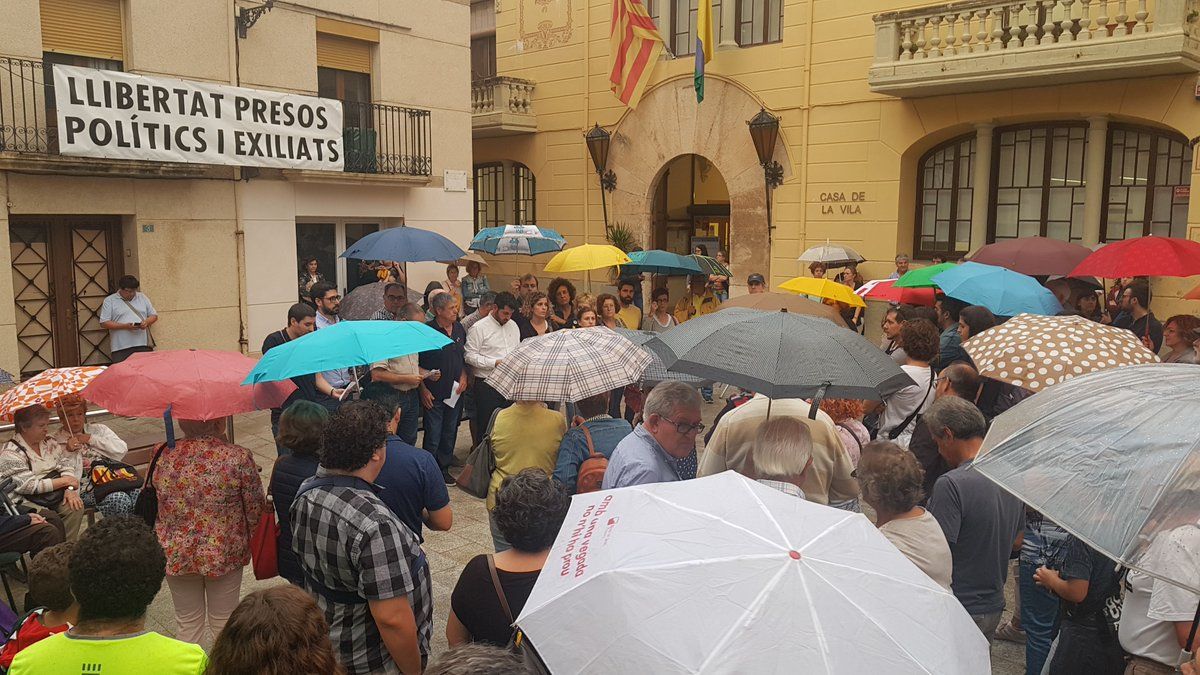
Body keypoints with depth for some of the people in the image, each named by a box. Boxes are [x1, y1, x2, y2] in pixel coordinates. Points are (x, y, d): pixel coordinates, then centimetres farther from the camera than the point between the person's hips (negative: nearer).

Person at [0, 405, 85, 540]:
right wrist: (64, 481, -14)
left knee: (75, 507, -22)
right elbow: (29, 486, -17)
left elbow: (66, 464, 5)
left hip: (55, 496, 6)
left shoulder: (48, 442, 10)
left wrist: (70, 489, -13)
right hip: (26, 502, -6)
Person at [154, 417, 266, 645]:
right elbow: (256, 508, -11)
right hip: (224, 554, -2)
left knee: (188, 623, 20)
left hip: (175, 554, 2)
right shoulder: (239, 457, -20)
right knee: (224, 622, 17)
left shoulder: (164, 455, -11)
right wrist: (247, 541, 9)